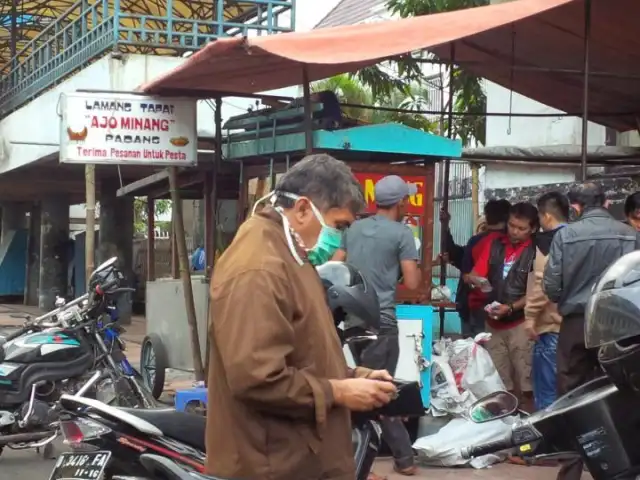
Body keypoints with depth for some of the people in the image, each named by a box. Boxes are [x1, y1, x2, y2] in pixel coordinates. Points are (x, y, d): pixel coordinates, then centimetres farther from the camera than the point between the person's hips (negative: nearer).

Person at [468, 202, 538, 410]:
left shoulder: (536, 252, -8)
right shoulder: (494, 245, 5)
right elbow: (474, 274, 4)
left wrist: (510, 308, -19)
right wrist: (477, 280, -19)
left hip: (520, 322, -4)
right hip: (493, 321, 4)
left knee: (524, 380, -2)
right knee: (498, 380, 9)